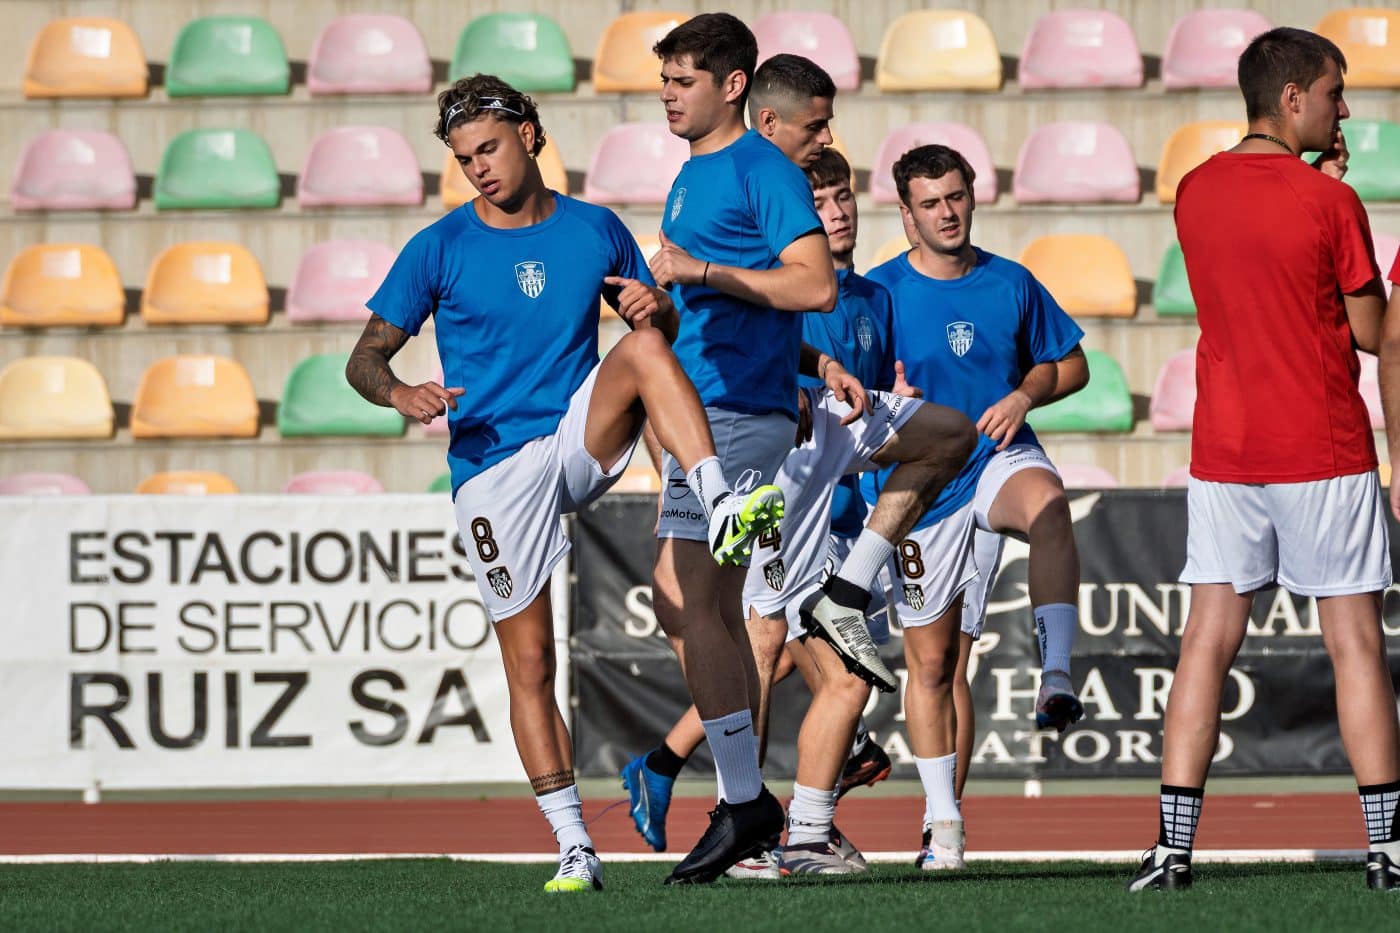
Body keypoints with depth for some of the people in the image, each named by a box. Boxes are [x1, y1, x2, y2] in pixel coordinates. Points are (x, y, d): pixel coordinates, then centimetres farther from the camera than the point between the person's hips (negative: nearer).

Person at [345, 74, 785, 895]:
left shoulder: (597, 232, 6)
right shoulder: (439, 250, 0)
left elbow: (664, 328, 16)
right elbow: (365, 358, -1)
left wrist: (654, 308, -9)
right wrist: (400, 393, -24)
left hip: (583, 442, 1)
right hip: (494, 470, -1)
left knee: (643, 348, -26)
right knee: (530, 664, -5)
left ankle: (723, 509, -40)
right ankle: (575, 848, 2)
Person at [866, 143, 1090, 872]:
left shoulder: (1011, 284, 5)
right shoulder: (880, 292, -2)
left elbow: (1073, 366, 14)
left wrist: (1024, 395, -6)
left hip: (1000, 458, 0)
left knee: (1048, 504, -38)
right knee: (931, 659, 5)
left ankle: (1056, 676, -43)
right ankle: (942, 821, 18)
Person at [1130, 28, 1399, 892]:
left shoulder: (1196, 191, 5)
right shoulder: (1330, 203, -11)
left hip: (1224, 454, 4)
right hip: (1325, 452, -4)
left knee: (1209, 638, 5)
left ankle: (1174, 843, -1)